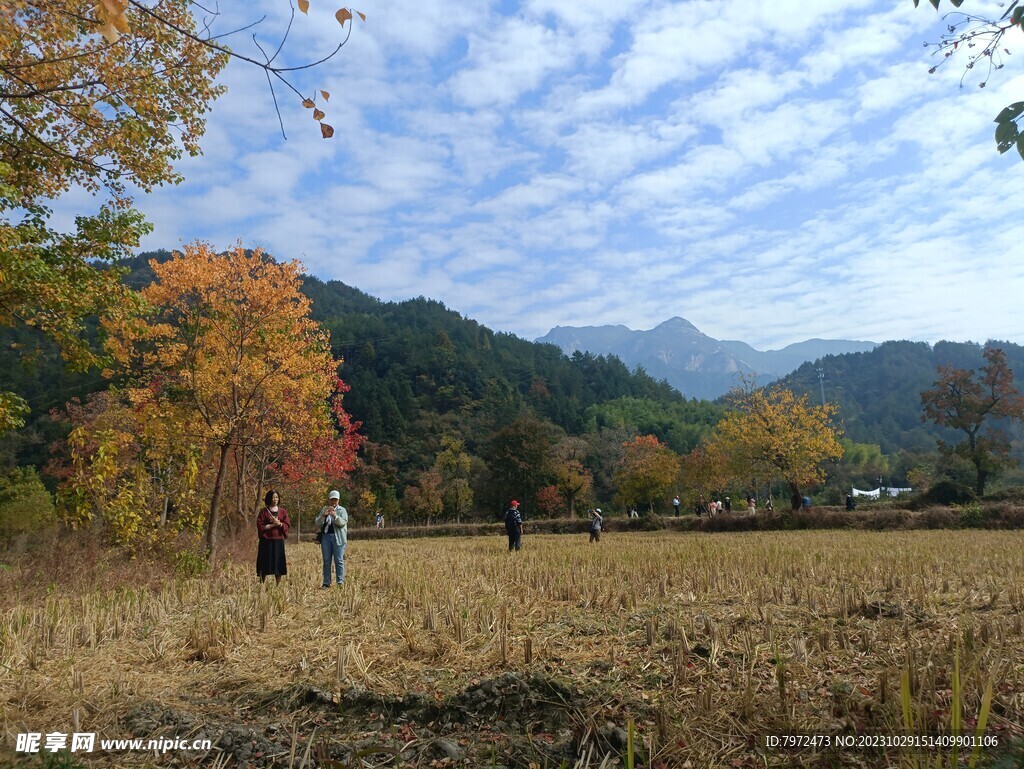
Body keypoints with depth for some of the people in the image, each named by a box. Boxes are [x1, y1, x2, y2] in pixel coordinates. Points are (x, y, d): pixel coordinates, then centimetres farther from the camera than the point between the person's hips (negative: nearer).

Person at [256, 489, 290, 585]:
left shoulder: (283, 511, 9)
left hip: (279, 540, 2)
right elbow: (259, 525, -5)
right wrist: (272, 525, -15)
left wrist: (279, 523, -16)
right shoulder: (264, 511, 1)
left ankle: (279, 585, 8)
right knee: (265, 563, -2)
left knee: (278, 564, 3)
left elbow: (288, 525, 3)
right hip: (266, 540, -2)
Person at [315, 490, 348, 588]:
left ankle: (340, 583, -3)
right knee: (326, 561, 3)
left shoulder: (342, 510, 7)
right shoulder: (323, 509, 14)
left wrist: (335, 516, -24)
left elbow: (343, 523, -8)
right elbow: (318, 524, 6)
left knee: (339, 560, -5)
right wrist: (323, 515, -11)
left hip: (338, 538, -3)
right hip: (325, 536, 3)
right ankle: (326, 583, 7)